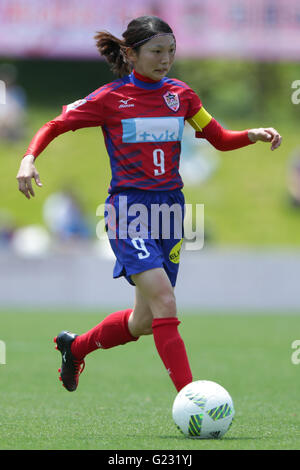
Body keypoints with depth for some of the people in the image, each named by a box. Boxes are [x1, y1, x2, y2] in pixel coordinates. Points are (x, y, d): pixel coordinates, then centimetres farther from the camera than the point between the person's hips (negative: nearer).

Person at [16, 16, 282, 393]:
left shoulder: (180, 95, 8)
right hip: (128, 209, -6)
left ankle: (75, 347, 38)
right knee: (164, 302, -23)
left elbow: (220, 139, 14)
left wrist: (253, 135, -5)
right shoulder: (110, 98, -4)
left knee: (144, 322, 11)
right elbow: (54, 126, 3)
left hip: (169, 207, 6)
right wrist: (29, 159, -15)